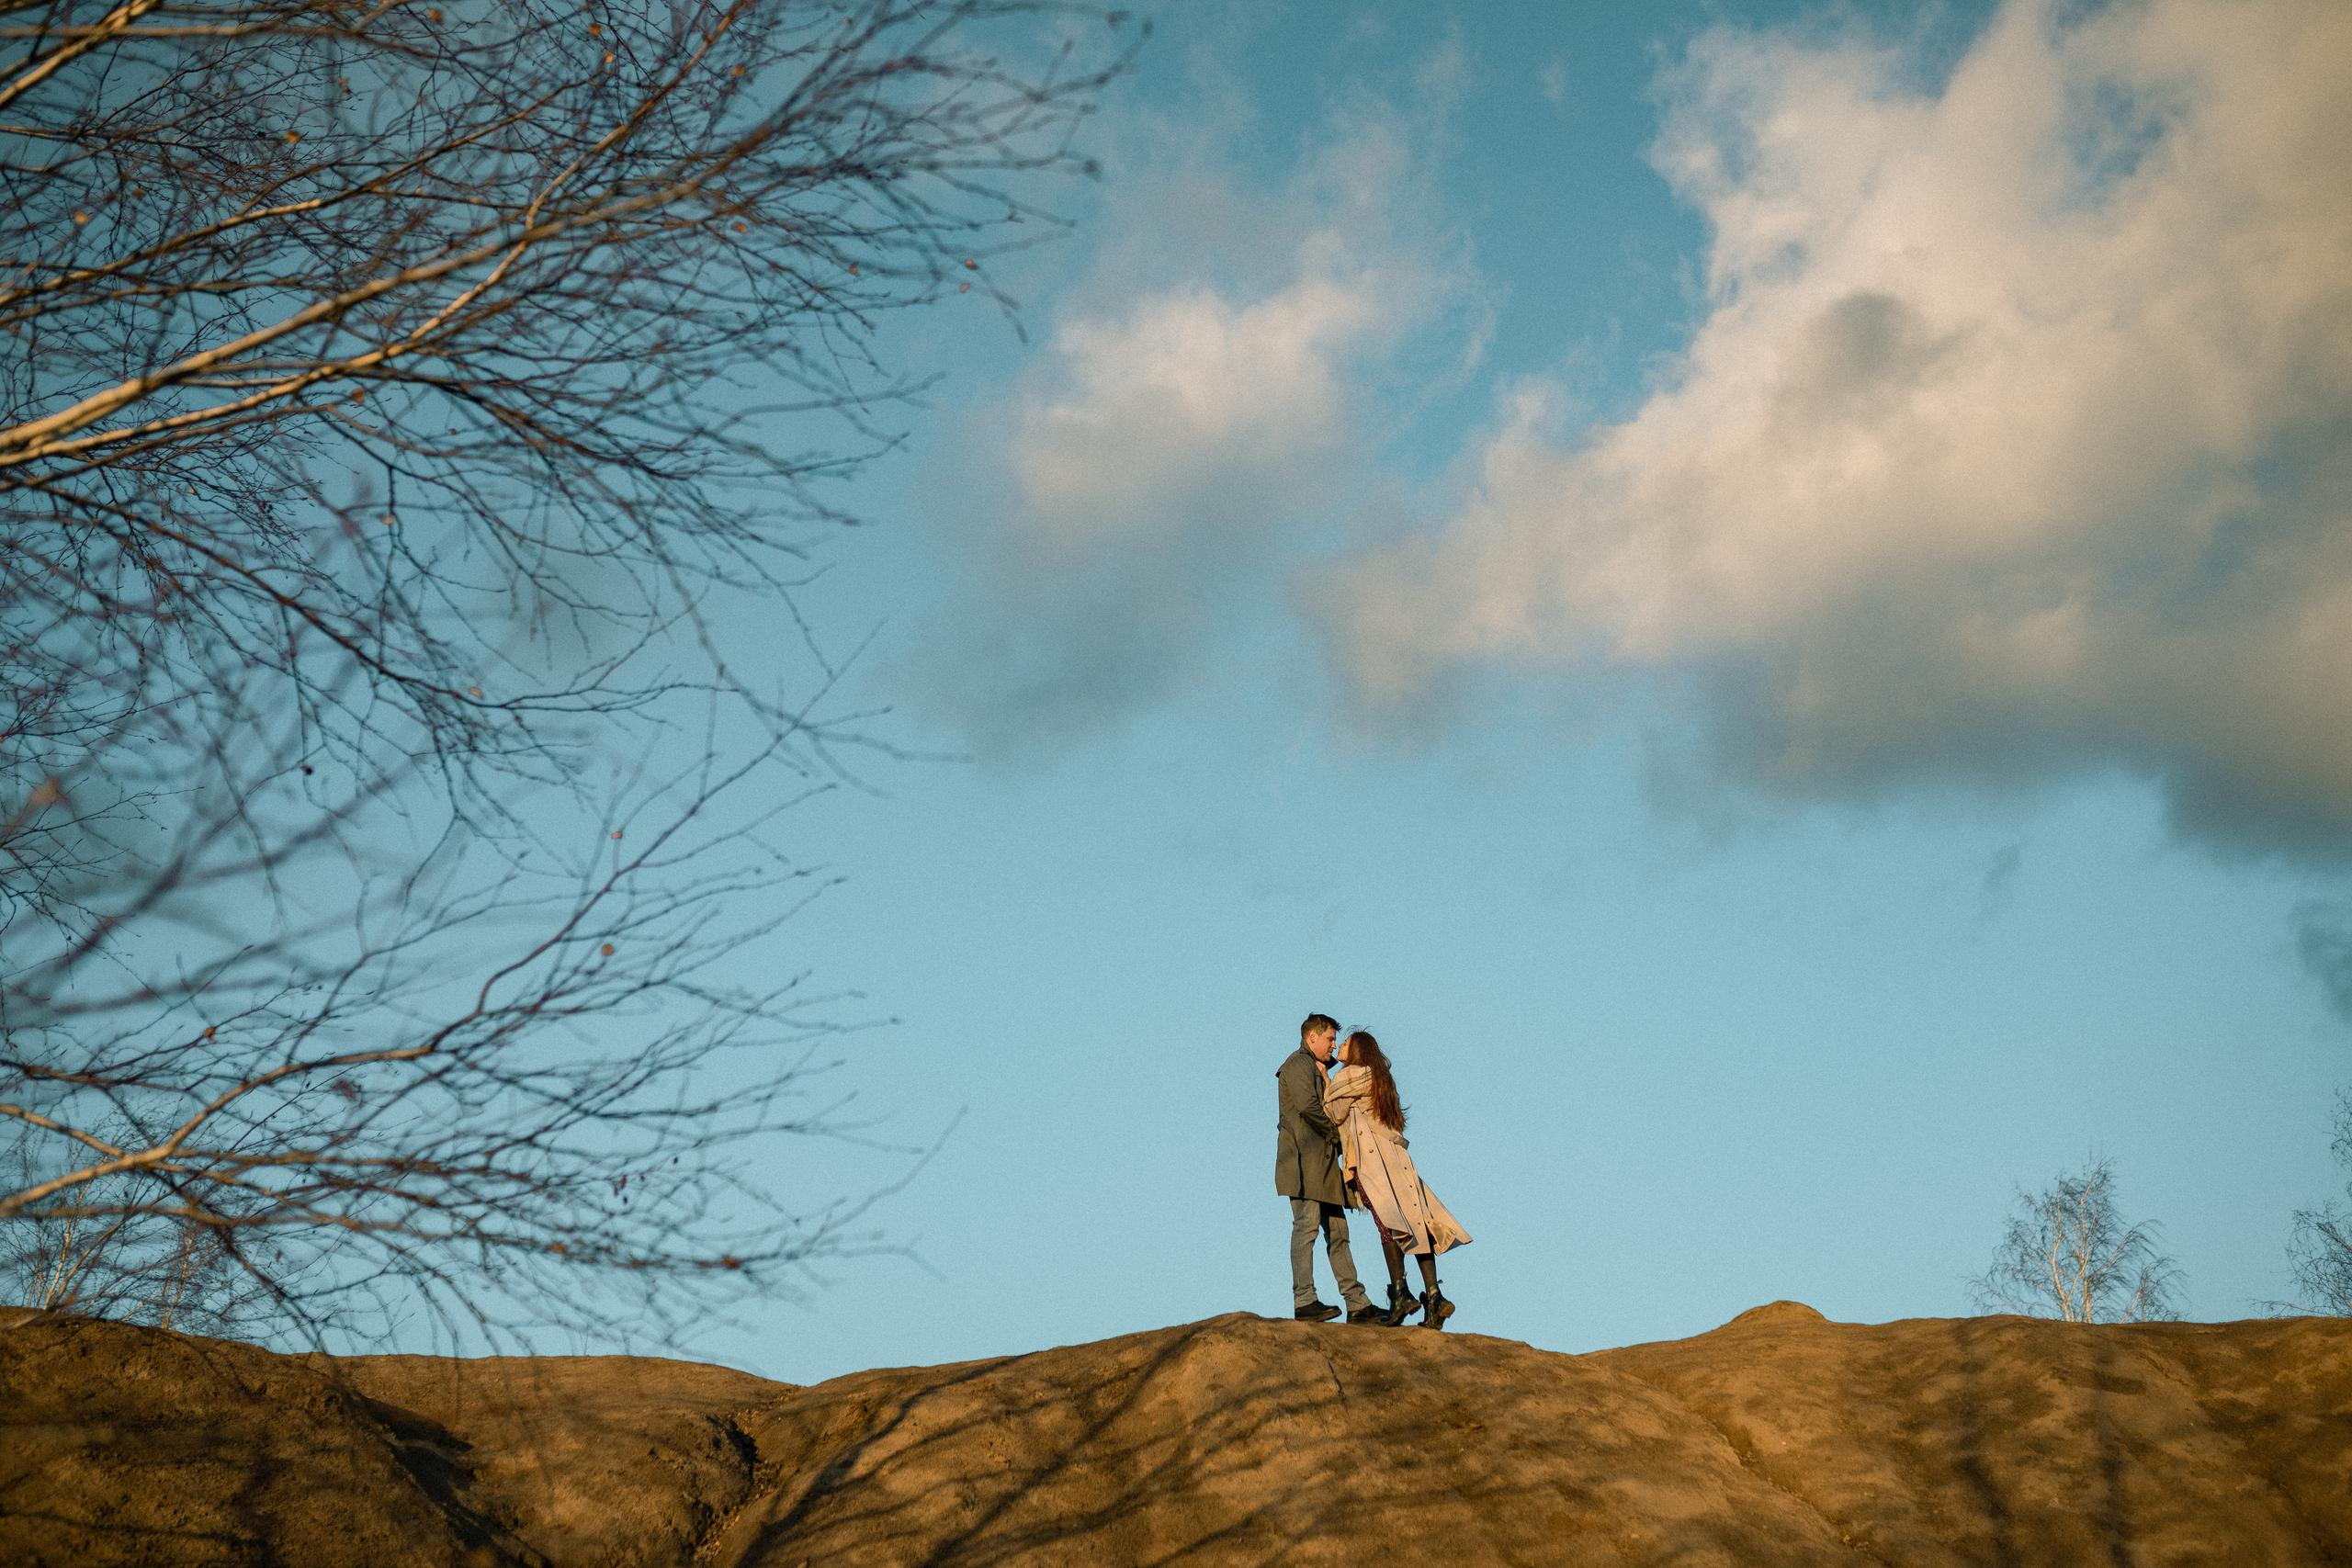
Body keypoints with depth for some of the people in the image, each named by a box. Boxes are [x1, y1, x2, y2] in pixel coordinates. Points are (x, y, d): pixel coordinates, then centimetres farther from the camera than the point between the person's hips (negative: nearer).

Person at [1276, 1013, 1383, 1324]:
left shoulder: (1315, 1070, 29)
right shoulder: (1298, 1064, -4)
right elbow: (1308, 1106, -17)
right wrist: (1337, 1134, -7)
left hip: (1322, 1161, 10)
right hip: (1305, 1160, -10)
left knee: (1337, 1232, 6)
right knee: (1307, 1225, -13)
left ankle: (1357, 1304, 4)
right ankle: (1304, 1302, -16)